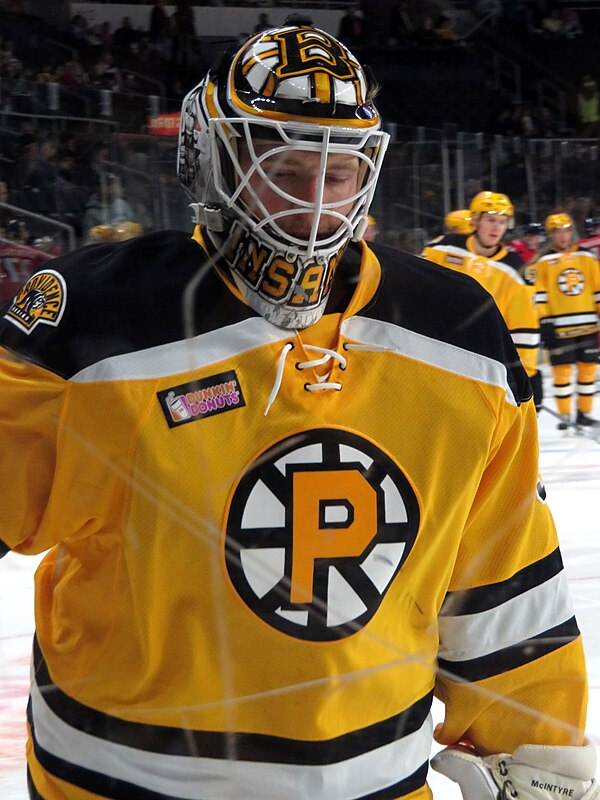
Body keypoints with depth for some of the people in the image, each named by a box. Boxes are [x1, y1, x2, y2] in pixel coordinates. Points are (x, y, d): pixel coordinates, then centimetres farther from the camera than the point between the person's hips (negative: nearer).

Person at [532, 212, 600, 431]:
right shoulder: (544, 263, 2)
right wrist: (544, 322, -8)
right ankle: (564, 416, 7)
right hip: (559, 328, -3)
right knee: (562, 370, -3)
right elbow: (538, 295, -1)